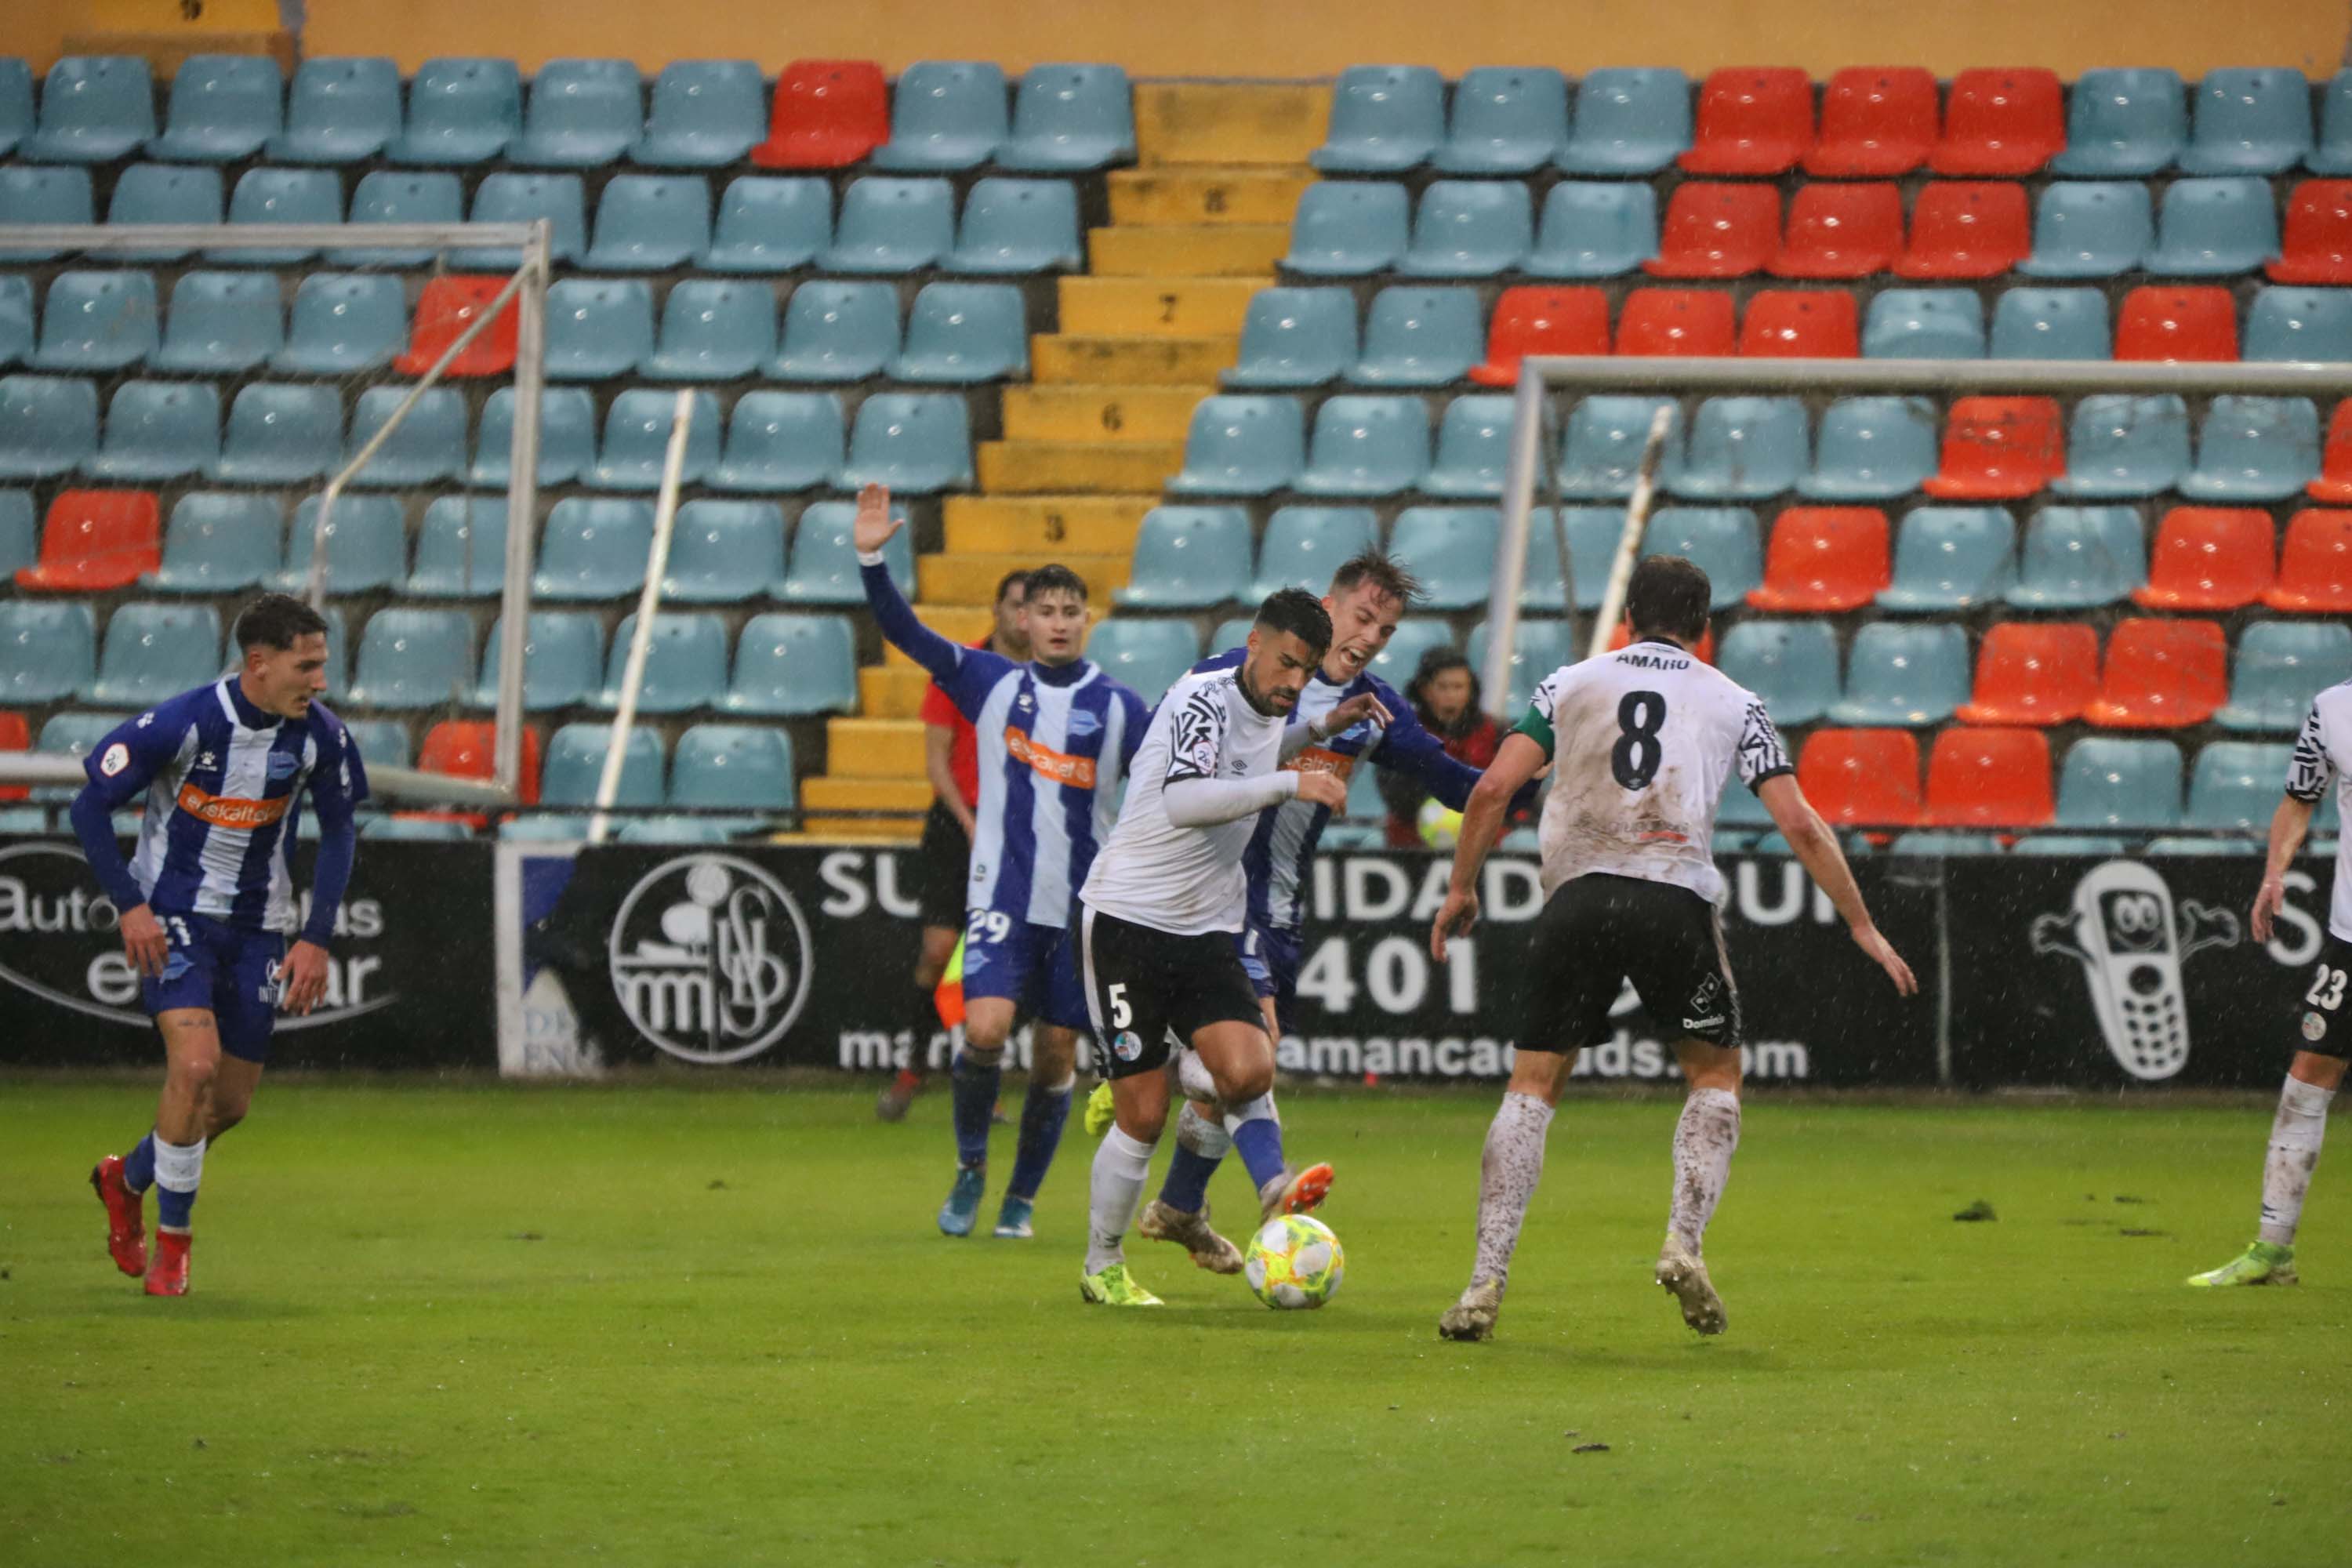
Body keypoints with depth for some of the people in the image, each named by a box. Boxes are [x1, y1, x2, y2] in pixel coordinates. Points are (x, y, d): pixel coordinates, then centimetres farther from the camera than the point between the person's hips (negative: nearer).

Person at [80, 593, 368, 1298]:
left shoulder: (319, 734, -10)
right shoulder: (179, 724, -21)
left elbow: (338, 834, 4)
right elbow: (91, 807, -12)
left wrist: (316, 939, -3)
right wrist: (129, 906, -18)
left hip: (258, 927, 5)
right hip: (172, 916, -5)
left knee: (232, 1101, 6)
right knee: (195, 1063, -23)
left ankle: (127, 1179, 36)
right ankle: (171, 1242, -7)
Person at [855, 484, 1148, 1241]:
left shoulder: (1119, 708, 3)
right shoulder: (991, 682, 3)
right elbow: (905, 632, -3)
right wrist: (871, 559, -14)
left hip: (1083, 906, 1)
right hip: (1003, 895, -1)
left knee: (1057, 1056, 4)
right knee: (985, 1029, -18)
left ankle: (1022, 1197, 21)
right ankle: (970, 1169, 5)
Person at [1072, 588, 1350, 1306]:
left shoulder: (1278, 719, 11)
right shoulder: (1203, 698, -14)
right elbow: (1183, 800, -32)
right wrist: (1288, 784, -37)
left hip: (1205, 933, 7)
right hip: (1126, 918, -7)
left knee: (1250, 1073, -19)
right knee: (1143, 1118, -5)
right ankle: (1103, 1268, 14)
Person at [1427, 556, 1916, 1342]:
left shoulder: (1571, 684, 16)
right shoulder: (1733, 703, 13)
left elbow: (1492, 790, 6)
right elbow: (1801, 825, 7)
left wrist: (1462, 889, 18)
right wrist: (1862, 926, 13)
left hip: (1578, 897, 1)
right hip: (1676, 904, -1)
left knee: (1532, 1085, 9)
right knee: (1717, 1074, 20)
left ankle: (1486, 1284, -1)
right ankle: (1684, 1243, 0)